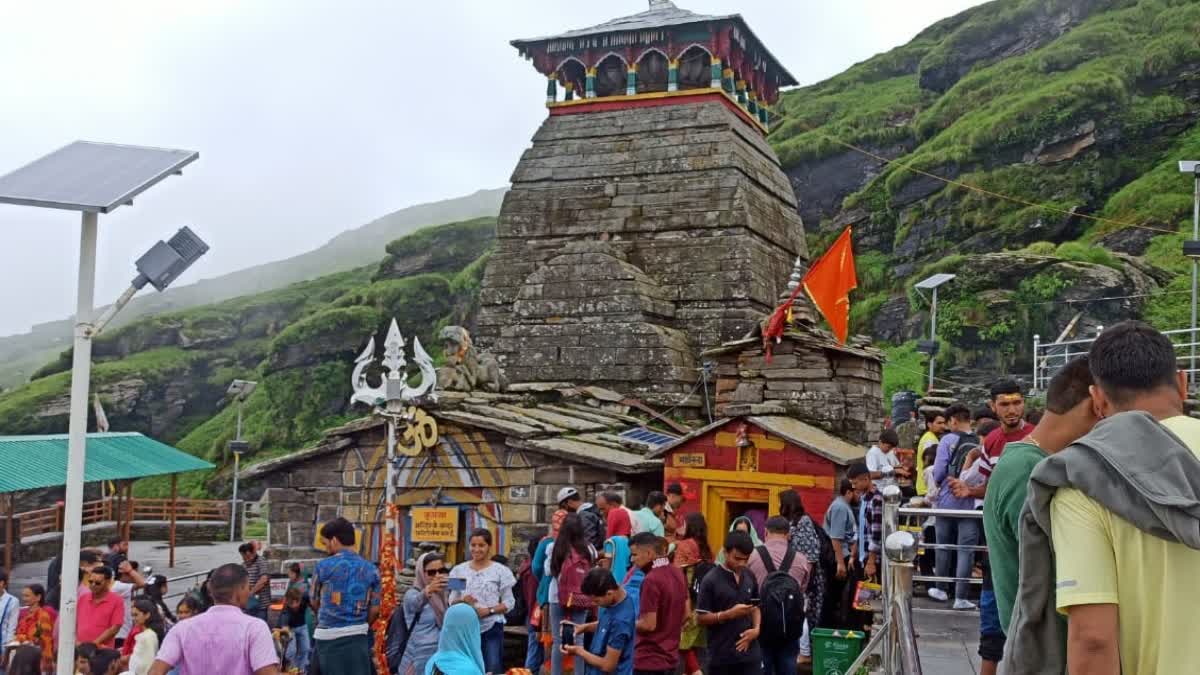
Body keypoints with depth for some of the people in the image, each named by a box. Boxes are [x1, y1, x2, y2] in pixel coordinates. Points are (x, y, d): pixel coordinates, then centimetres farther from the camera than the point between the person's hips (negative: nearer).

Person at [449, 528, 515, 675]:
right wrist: (462, 601, -12)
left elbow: (509, 602, -1)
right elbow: (451, 600, 10)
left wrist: (489, 610, -16)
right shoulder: (459, 570, 7)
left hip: (492, 628, -2)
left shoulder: (500, 570, -1)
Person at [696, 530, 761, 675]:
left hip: (749, 652, 4)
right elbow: (701, 617, -10)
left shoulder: (750, 577, 5)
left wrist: (756, 628, -2)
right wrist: (729, 614, -22)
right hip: (721, 655, -4)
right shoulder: (711, 580, -11)